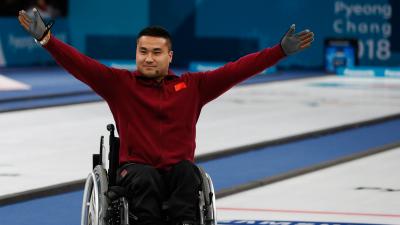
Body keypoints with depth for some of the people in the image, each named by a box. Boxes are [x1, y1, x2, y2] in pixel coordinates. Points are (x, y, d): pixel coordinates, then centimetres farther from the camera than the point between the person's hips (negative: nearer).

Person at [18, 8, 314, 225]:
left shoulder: (192, 86, 13)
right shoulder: (119, 83, 9)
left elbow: (237, 70, 8)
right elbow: (80, 64, -2)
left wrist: (281, 50, 1)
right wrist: (46, 38, -15)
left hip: (177, 168, 1)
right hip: (136, 167, -1)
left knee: (187, 173, -33)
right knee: (144, 180, -35)